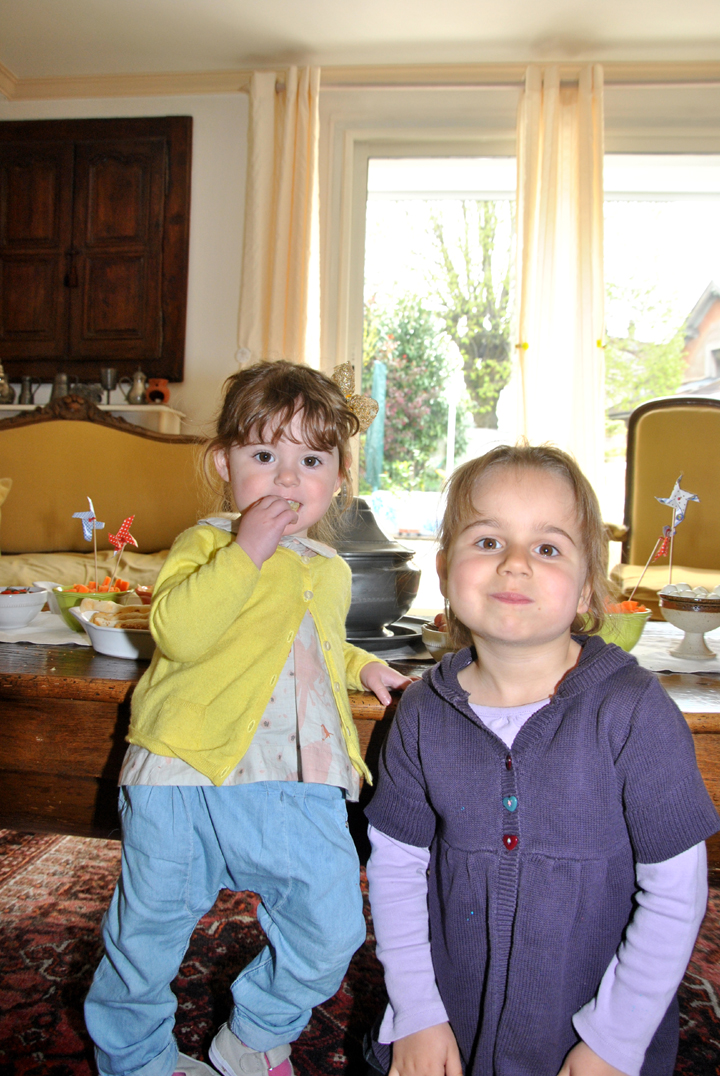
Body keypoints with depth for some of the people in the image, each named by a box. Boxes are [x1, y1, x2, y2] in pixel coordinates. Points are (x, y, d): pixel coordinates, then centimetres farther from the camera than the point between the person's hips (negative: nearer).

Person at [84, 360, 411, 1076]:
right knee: (149, 930, 11)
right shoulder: (205, 543, -4)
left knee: (331, 929, 2)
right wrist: (246, 551, -25)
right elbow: (178, 632, -23)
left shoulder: (330, 571, 16)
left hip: (301, 787, 5)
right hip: (183, 775, -4)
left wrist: (362, 667, 17)